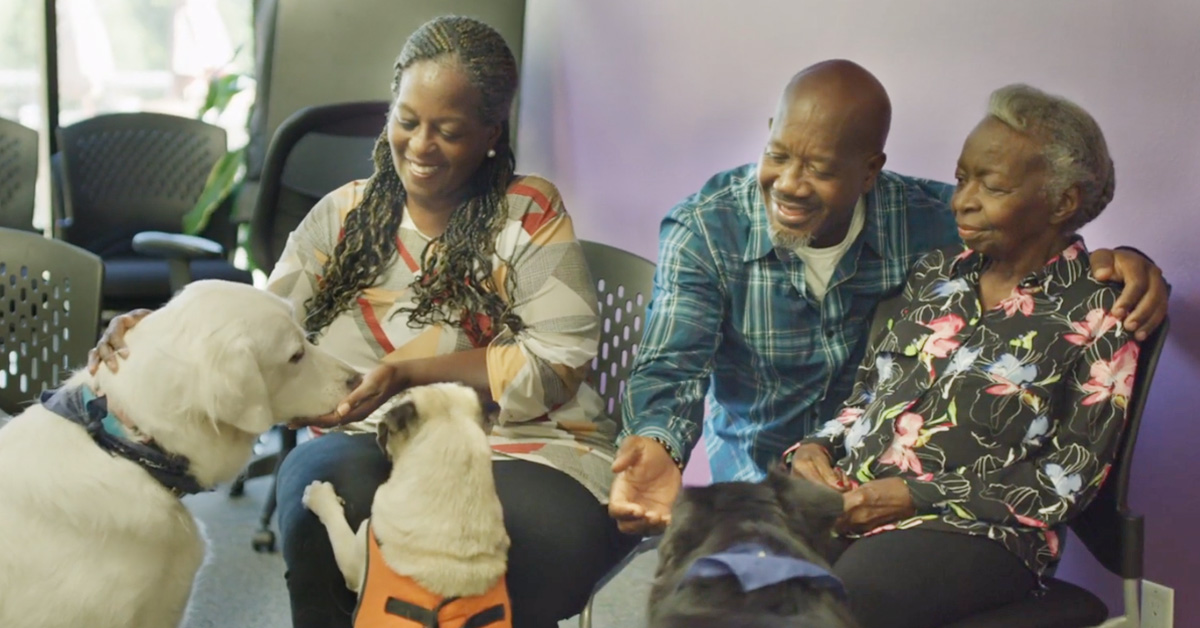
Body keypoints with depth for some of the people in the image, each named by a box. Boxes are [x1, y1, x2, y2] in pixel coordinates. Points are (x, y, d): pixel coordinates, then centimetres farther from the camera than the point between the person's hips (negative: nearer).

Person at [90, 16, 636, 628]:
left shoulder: (530, 213, 5)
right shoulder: (343, 216, 14)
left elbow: (560, 361, -4)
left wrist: (411, 371, -14)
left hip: (521, 445, -2)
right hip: (367, 447, 2)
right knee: (325, 482, -34)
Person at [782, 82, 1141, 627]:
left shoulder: (1097, 315, 2)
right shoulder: (938, 272, 20)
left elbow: (1071, 478, -3)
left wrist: (917, 497, -12)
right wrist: (816, 448, 1)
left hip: (976, 529, -5)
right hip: (843, 499, 5)